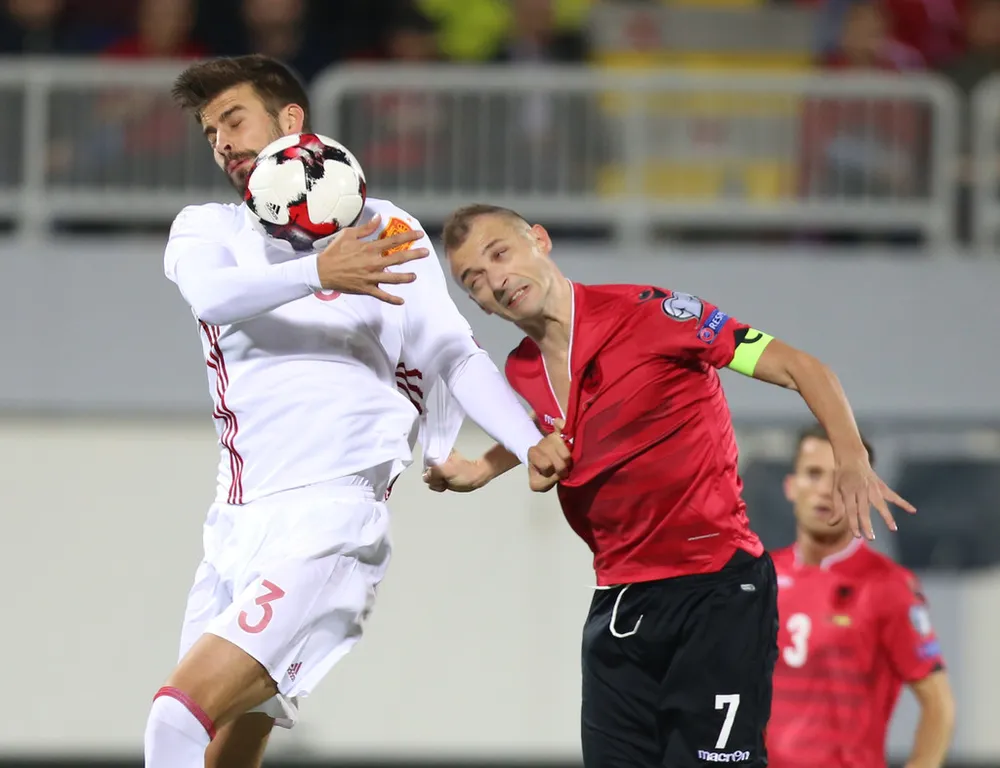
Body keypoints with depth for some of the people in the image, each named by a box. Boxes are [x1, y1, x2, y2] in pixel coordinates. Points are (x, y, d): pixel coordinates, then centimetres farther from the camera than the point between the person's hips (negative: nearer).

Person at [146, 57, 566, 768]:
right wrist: (316, 273, -30)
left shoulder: (385, 230, 5)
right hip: (237, 523, 5)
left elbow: (455, 357, 5)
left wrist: (533, 445, -12)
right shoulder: (207, 229, 12)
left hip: (328, 517, -5)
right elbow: (212, 294, -11)